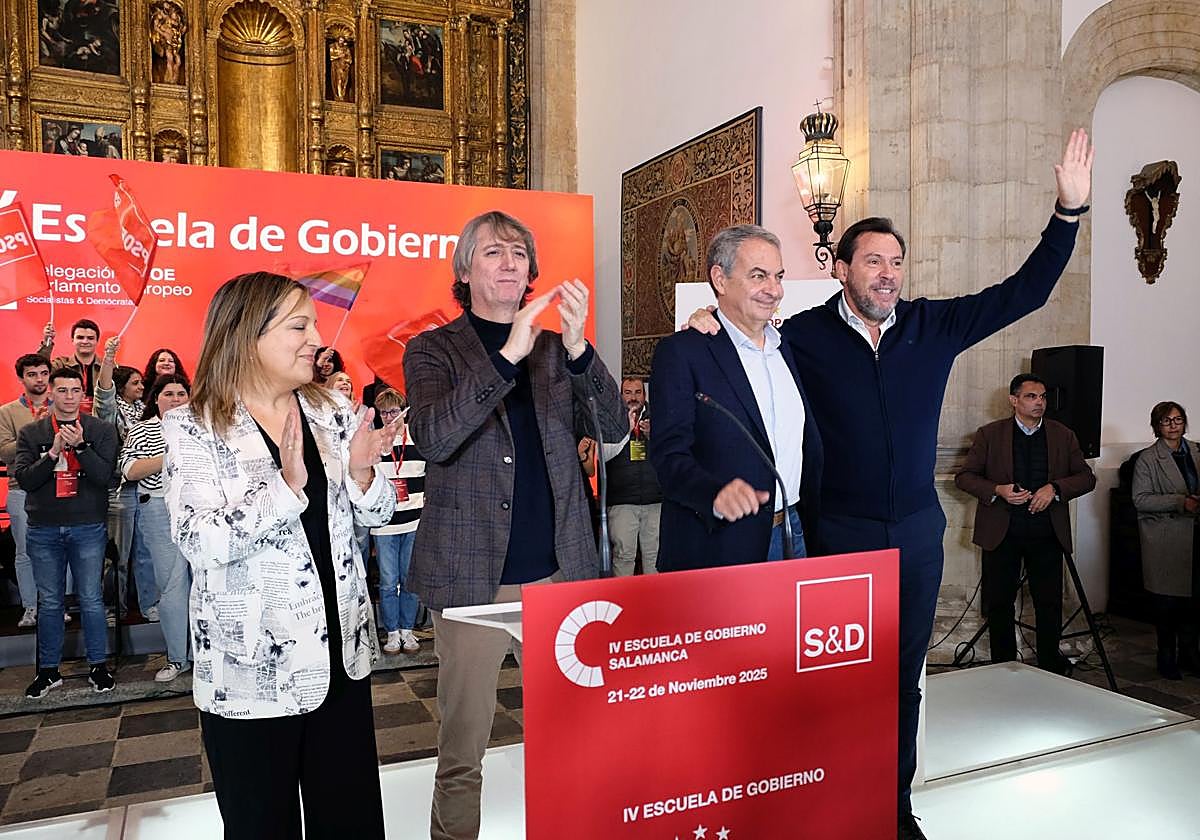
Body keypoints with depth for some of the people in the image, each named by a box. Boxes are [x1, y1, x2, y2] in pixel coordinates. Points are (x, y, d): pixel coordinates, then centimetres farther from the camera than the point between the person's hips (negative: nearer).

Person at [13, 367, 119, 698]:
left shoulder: (102, 431, 1)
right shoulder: (30, 433, 6)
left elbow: (104, 476, -8)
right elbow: (24, 479, -3)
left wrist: (80, 446, -20)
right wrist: (54, 451, -16)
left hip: (88, 527, -2)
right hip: (43, 530, 2)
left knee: (91, 599, 4)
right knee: (49, 602, 10)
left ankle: (98, 665, 17)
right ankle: (48, 670, 22)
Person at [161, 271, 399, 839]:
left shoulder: (331, 410, 4)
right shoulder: (193, 429, -8)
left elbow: (376, 515, 8)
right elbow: (199, 544, -19)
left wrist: (361, 472, -13)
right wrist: (285, 486, -29)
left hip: (340, 651, 4)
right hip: (252, 666, -4)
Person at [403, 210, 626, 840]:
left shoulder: (555, 350, 11)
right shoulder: (433, 350, 2)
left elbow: (614, 428, -2)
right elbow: (432, 436, -17)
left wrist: (578, 348, -17)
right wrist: (509, 353, -24)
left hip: (559, 572, 3)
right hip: (471, 576, -3)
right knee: (463, 746, 7)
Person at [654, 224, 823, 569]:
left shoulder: (787, 349, 12)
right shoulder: (681, 352, -9)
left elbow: (809, 445, 17)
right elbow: (669, 454, -17)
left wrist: (813, 524, 11)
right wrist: (716, 493, -35)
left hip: (791, 537, 6)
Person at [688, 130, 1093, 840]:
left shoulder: (934, 325, 2)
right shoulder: (806, 335, -7)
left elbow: (1024, 292, 2)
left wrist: (1070, 209, -6)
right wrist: (713, 323, -16)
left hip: (918, 532, 4)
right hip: (840, 534, -3)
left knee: (905, 674, 15)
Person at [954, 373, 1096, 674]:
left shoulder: (1063, 435, 7)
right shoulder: (989, 434, 1)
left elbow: (1087, 477, 7)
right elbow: (964, 476, 1)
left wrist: (1055, 488, -12)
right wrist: (998, 491, -16)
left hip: (1048, 533, 1)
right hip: (1001, 532, -1)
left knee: (1049, 602, 6)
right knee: (999, 602, 6)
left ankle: (1050, 666, 23)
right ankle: (1003, 669, 19)